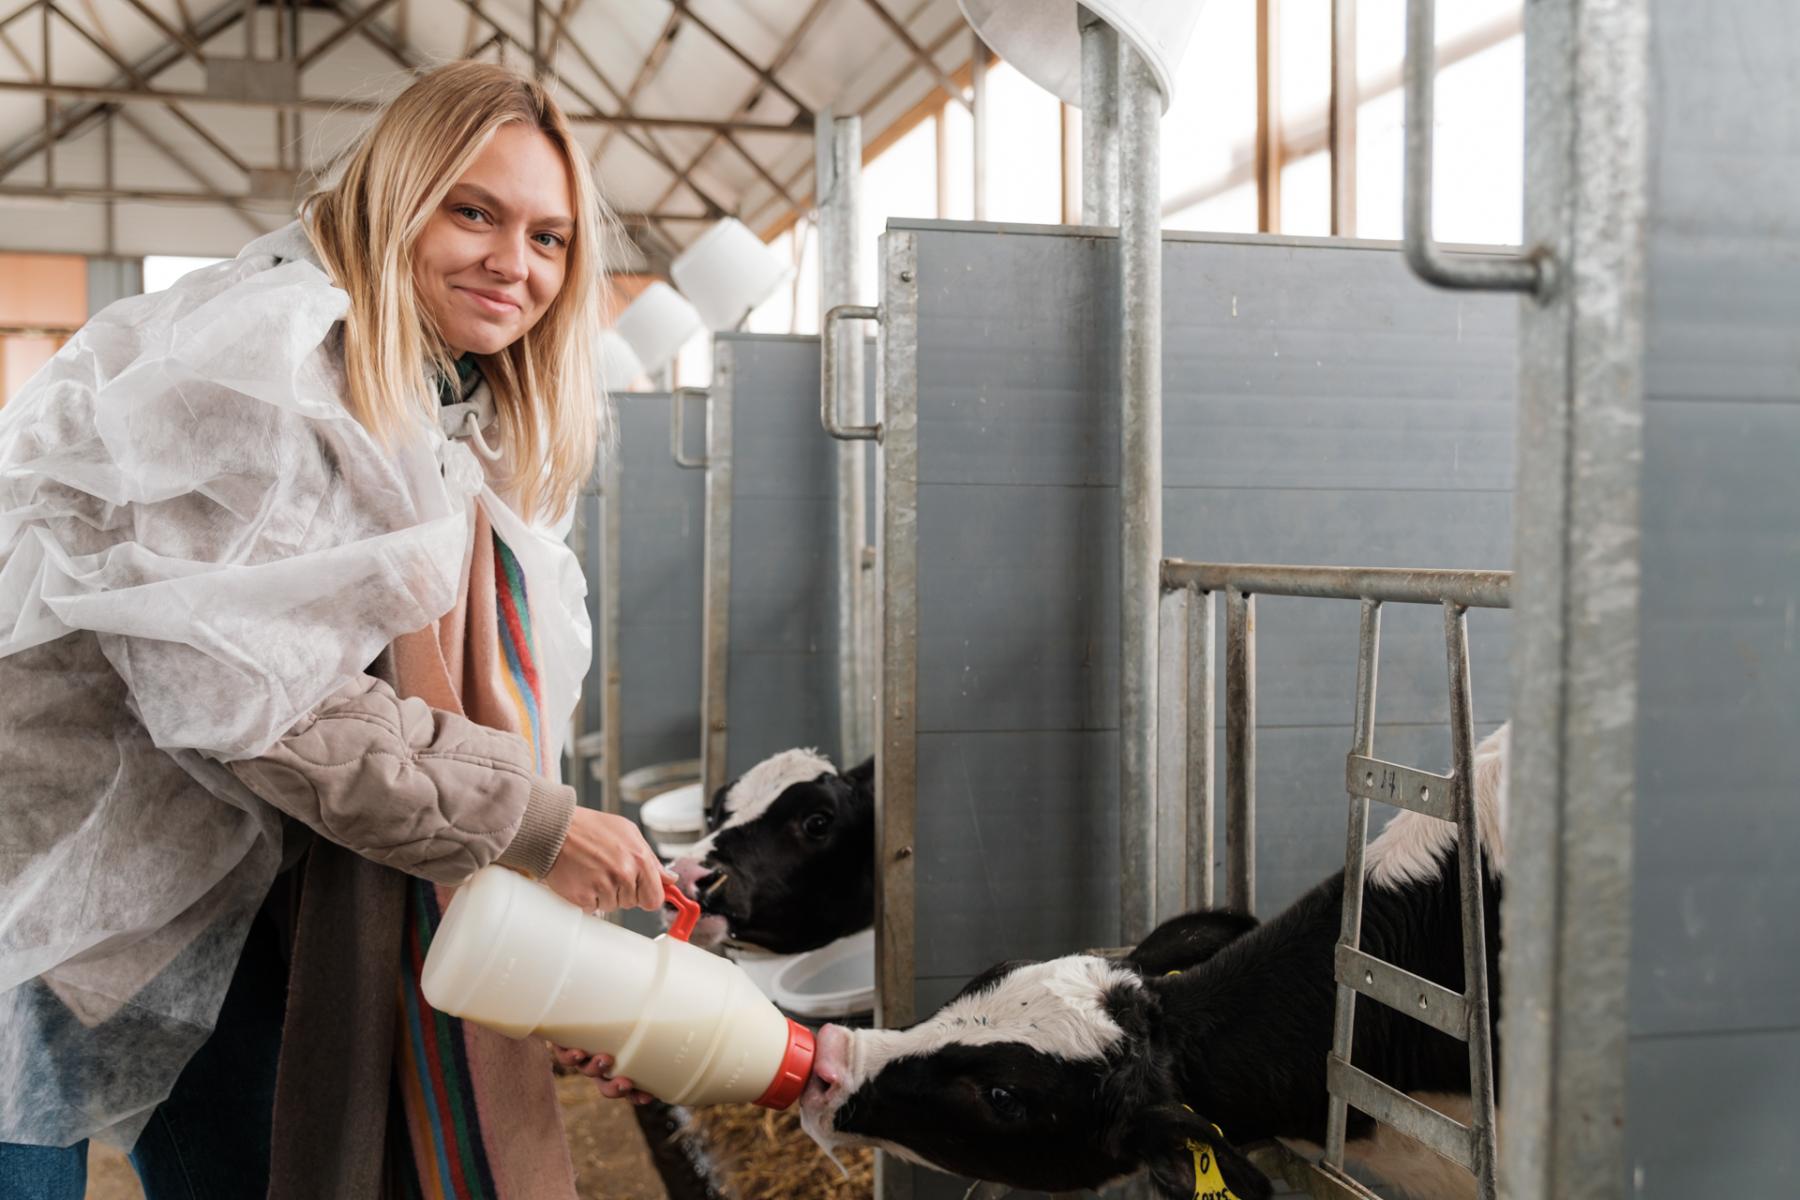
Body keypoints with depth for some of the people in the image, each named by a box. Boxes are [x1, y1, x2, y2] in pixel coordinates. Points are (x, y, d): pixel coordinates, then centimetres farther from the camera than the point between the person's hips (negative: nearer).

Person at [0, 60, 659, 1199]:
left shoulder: (461, 418, 8)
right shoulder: (262, 353, -20)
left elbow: (481, 695, 6)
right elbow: (247, 688, -27)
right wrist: (533, 819, -23)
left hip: (225, 871, 8)